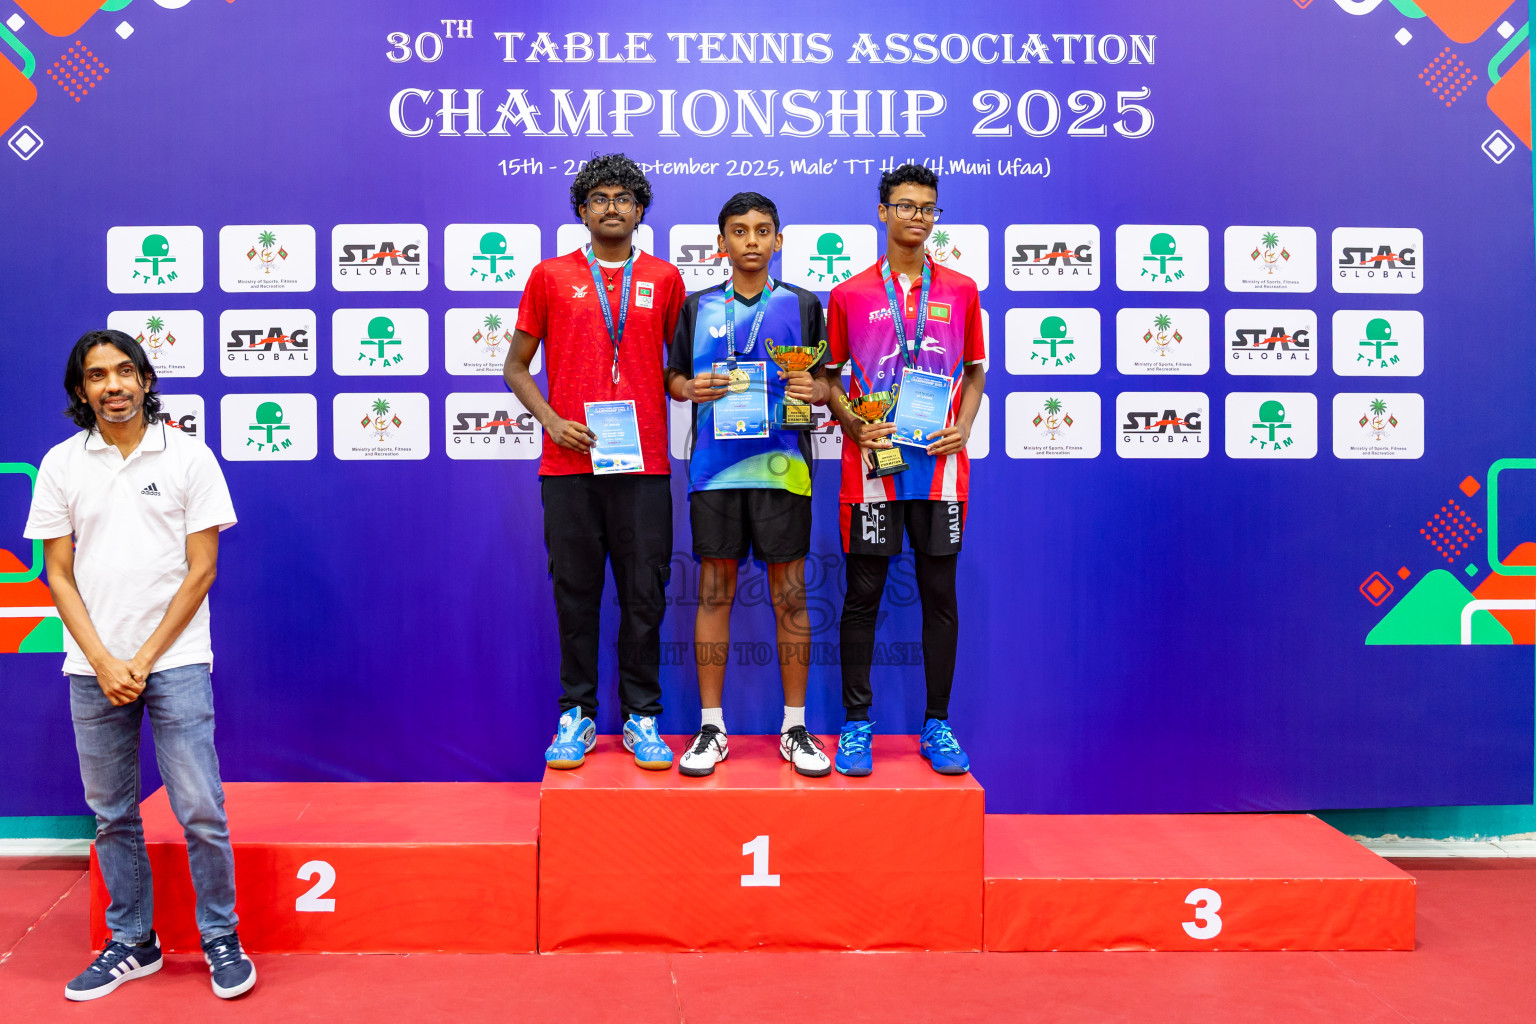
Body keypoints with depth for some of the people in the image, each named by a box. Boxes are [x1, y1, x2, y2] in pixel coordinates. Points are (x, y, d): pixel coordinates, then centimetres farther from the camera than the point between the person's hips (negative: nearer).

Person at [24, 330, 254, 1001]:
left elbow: (201, 569, -2)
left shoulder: (188, 456, 0)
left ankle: (221, 939, 13)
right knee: (111, 816, 10)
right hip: (92, 666, 3)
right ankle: (132, 943, 24)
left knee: (200, 810, -3)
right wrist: (104, 661, -6)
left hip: (175, 660, -2)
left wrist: (144, 660, -7)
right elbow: (58, 573, 6)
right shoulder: (61, 464, 6)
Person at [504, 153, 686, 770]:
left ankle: (641, 717, 14)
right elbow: (516, 366, 11)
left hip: (643, 463, 0)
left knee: (644, 593, 2)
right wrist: (550, 419, -4)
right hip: (568, 462, 0)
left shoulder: (664, 279, 11)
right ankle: (576, 715, 16)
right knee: (575, 593, 5)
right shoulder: (551, 276, 9)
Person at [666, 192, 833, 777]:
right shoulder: (698, 307, 11)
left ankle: (795, 728, 14)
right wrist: (691, 389, -8)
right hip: (714, 466, 1)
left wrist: (815, 390, -12)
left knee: (790, 595, 2)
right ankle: (711, 727, 13)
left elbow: (827, 383, 10)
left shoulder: (802, 305, 9)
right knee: (715, 593, 3)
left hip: (781, 465, -1)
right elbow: (672, 377, 14)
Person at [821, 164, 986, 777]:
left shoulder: (961, 291, 10)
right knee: (862, 595, 2)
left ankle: (937, 724, 17)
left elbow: (975, 371, 16)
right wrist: (854, 426, -8)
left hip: (940, 467, 2)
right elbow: (828, 376, 9)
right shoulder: (849, 295, 5)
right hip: (871, 466, -1)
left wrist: (963, 427, -1)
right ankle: (856, 724, 13)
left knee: (940, 593, 5)